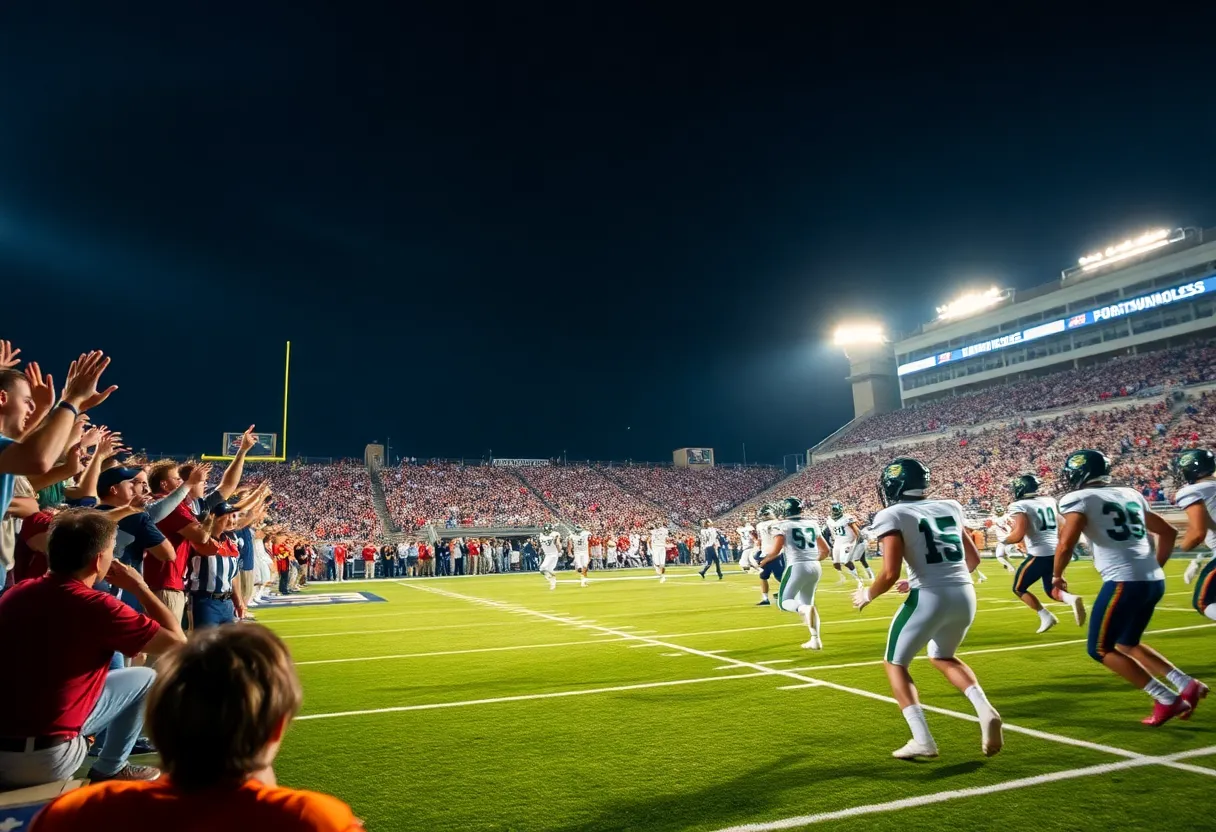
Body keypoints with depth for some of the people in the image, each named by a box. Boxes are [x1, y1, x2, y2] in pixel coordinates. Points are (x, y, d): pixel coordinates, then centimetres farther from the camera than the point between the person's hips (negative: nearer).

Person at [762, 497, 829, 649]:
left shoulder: (783, 526, -3)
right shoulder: (812, 524, 13)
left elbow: (775, 551, -13)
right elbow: (826, 551, 16)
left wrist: (765, 559, 6)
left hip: (797, 567, -6)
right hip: (814, 567, 6)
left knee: (784, 601, 6)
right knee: (808, 603, 19)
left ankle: (805, 609, -25)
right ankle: (815, 640, 12)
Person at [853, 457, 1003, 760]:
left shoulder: (892, 516, -4)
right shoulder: (948, 508, 15)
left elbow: (890, 574, -13)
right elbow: (973, 559, 21)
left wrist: (866, 595, 6)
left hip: (930, 598, -6)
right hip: (965, 594, 6)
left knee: (896, 664, 15)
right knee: (942, 657, 31)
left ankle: (922, 740, 4)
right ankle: (985, 710, 9)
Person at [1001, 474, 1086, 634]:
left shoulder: (1019, 506, -10)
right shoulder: (1050, 500, 12)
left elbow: (1019, 535, -18)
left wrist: (1002, 540, -1)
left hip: (1039, 554, -7)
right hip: (1056, 552, 7)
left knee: (1019, 589, 13)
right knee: (1050, 590, 20)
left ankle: (1046, 617, 2)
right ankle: (1072, 599, -10)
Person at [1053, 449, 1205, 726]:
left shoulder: (1079, 499, -6)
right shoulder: (1130, 494, 17)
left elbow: (1065, 545, -16)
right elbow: (1168, 532, 23)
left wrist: (1057, 576, 1)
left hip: (1125, 582, -8)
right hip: (1153, 580, 8)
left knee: (1100, 649, 6)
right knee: (1127, 644, 24)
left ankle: (1168, 700, 2)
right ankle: (1186, 684, 11)